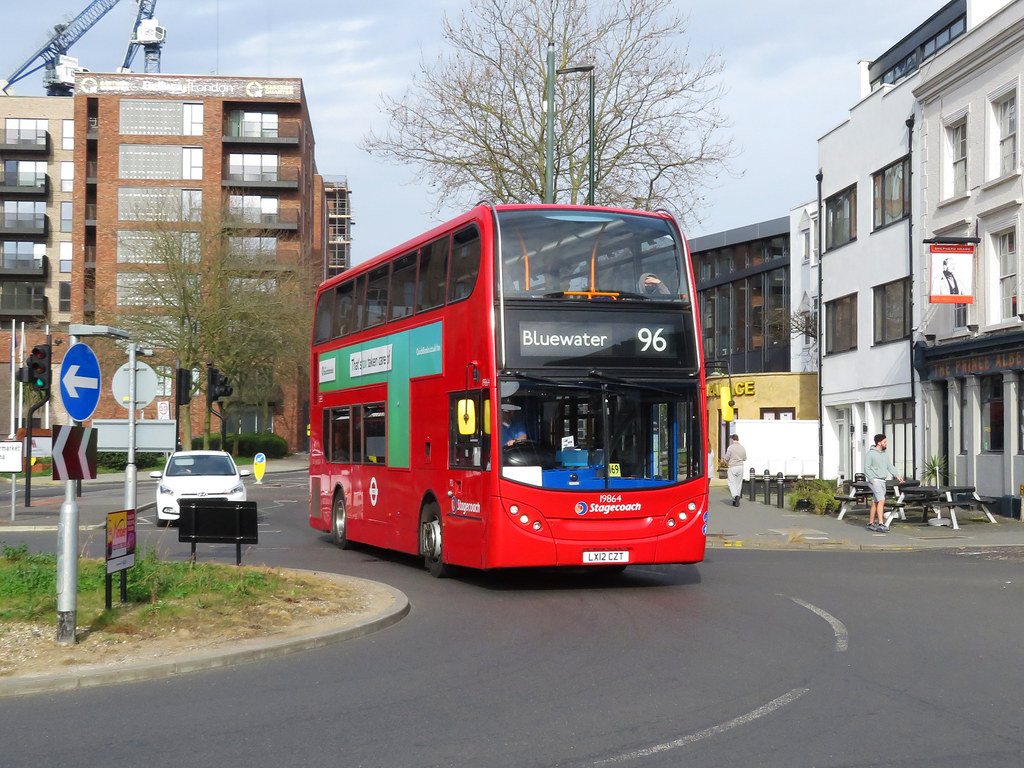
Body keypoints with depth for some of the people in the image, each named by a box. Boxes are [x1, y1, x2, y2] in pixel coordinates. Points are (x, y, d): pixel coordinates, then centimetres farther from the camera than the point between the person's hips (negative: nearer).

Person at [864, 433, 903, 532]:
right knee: (881, 501, -18)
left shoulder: (884, 454, 16)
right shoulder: (870, 453, -8)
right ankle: (881, 524, -24)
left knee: (875, 503, 11)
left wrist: (897, 475, -2)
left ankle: (870, 523, 17)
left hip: (882, 481, 8)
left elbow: (890, 466, 13)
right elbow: (867, 468, -11)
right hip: (875, 481, -8)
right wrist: (872, 480, -18)